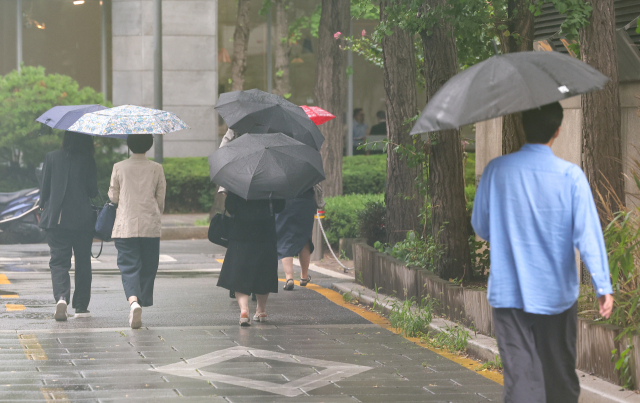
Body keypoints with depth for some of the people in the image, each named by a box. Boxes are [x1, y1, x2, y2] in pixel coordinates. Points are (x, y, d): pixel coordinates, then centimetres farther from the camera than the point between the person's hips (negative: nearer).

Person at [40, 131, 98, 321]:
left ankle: (61, 297, -23)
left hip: (56, 219, 1)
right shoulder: (88, 161, -4)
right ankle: (81, 307, 13)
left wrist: (45, 209, 17)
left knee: (58, 261, 2)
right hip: (82, 219, -1)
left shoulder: (51, 157, 1)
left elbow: (45, 188, 3)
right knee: (83, 262, 11)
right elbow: (93, 191, -3)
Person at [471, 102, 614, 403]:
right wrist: (603, 286, -12)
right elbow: (587, 234, -14)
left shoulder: (496, 171, -4)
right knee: (560, 376, 16)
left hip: (508, 294, 0)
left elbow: (480, 228, 7)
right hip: (557, 295, 0)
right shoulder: (570, 176, -10)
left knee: (520, 377, -4)